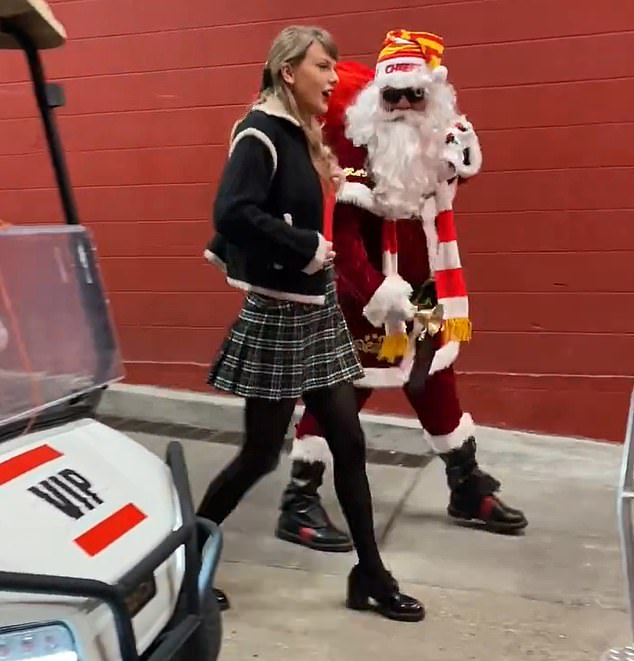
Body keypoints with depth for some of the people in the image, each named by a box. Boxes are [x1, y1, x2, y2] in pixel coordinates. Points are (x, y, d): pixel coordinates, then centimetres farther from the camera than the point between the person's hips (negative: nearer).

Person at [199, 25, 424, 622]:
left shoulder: (301, 137, 13)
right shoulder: (260, 134, -14)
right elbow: (232, 213, -29)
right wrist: (306, 248, -23)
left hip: (317, 310, 9)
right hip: (276, 315, -8)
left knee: (349, 443, 9)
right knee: (261, 454, 2)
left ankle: (371, 577, 21)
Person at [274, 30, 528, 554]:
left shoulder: (437, 145, 3)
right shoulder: (352, 149, -19)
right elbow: (340, 236, -25)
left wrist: (463, 158, -4)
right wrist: (375, 292, -33)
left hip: (421, 297, 8)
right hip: (362, 300, -7)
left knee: (437, 387, 18)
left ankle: (468, 488, 35)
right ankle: (300, 504, 8)